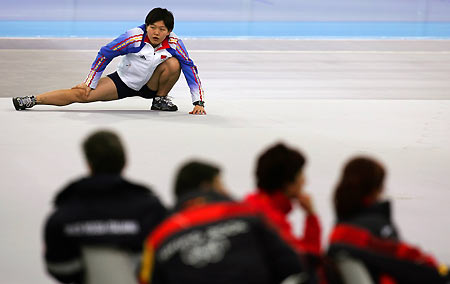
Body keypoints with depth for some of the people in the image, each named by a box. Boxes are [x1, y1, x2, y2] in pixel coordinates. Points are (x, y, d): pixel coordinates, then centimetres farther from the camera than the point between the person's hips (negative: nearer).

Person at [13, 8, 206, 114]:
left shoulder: (173, 43, -20)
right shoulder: (134, 37, -26)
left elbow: (190, 68, -14)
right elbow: (105, 54, -15)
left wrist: (198, 102, -19)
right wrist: (89, 84, -10)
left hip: (149, 86, 2)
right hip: (123, 80, -2)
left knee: (174, 64, -25)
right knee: (81, 94, -20)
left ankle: (160, 99, -1)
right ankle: (32, 100, -15)